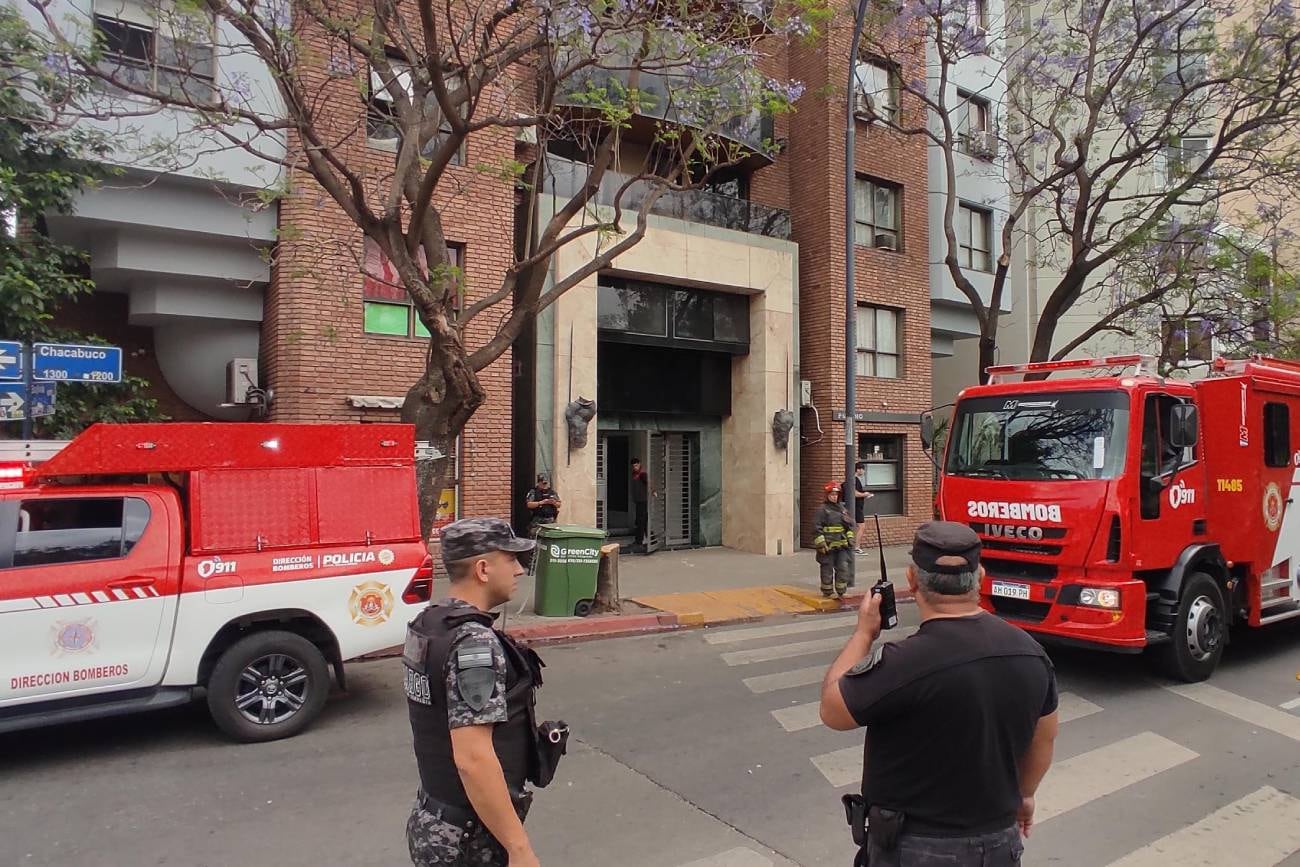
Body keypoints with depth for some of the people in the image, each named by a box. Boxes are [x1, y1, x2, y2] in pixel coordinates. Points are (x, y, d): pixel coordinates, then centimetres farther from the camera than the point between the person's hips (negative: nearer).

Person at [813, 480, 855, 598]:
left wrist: (850, 538, 10)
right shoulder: (822, 510, -7)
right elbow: (817, 528, -11)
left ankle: (841, 591, 16)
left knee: (843, 568, 4)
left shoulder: (842, 508, 11)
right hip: (828, 546, -5)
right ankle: (828, 592, 16)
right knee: (827, 570, 4)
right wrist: (821, 544, -15)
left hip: (842, 545, 5)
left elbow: (850, 524, 20)